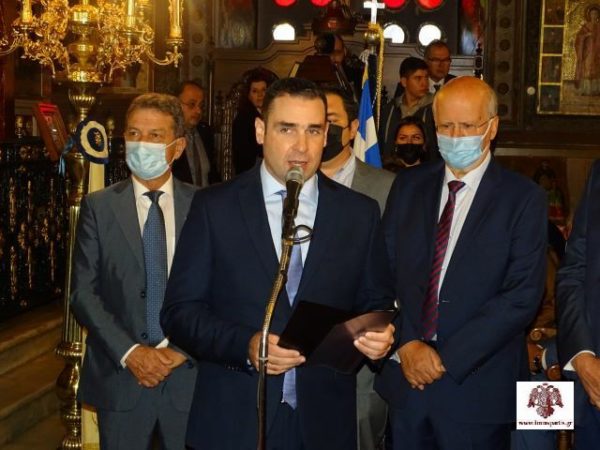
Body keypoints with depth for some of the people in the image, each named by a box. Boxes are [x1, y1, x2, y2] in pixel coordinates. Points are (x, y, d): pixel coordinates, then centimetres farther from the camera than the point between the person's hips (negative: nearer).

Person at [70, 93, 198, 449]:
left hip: (189, 372, 0)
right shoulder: (99, 207, 1)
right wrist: (129, 352, -12)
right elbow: (83, 292, -2)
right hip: (120, 376, 0)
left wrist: (183, 349, -10)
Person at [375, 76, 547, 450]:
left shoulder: (524, 198, -6)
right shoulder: (408, 186, 7)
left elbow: (523, 296, -13)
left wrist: (446, 358, -15)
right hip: (406, 377, 3)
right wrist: (405, 345, -10)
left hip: (478, 390, -3)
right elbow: (384, 271, 4)